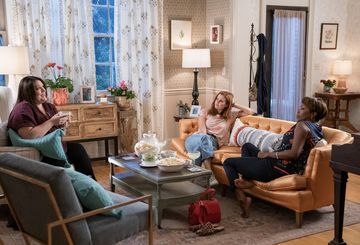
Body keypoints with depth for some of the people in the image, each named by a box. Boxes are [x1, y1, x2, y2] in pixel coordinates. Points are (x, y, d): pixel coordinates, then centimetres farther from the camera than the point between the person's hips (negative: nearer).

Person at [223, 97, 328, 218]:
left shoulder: (302, 125, -15)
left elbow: (293, 153, -26)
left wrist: (269, 154, -15)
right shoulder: (316, 127, 12)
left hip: (278, 169, -10)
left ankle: (242, 197, -8)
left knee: (228, 162, 3)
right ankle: (247, 178, 4)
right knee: (247, 146, 28)